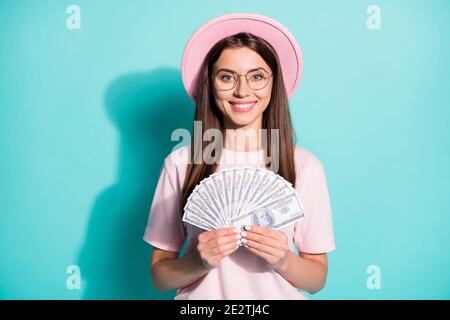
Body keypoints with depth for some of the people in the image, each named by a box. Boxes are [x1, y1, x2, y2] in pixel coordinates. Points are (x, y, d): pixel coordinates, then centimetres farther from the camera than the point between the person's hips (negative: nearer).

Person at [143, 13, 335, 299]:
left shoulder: (305, 166, -8)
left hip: (277, 295, 1)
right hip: (202, 296, 0)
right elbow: (160, 275, -3)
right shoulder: (180, 163, -8)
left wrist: (283, 260, -19)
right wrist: (199, 262, -20)